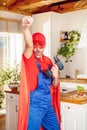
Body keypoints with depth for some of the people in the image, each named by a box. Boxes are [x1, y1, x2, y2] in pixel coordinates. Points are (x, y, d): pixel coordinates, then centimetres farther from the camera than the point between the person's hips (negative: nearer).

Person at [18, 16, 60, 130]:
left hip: (49, 105, 6)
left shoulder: (48, 61, 8)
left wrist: (55, 76, -9)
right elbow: (29, 45, -32)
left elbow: (54, 85, 12)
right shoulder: (29, 58, -8)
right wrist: (26, 28, -49)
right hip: (34, 106, -6)